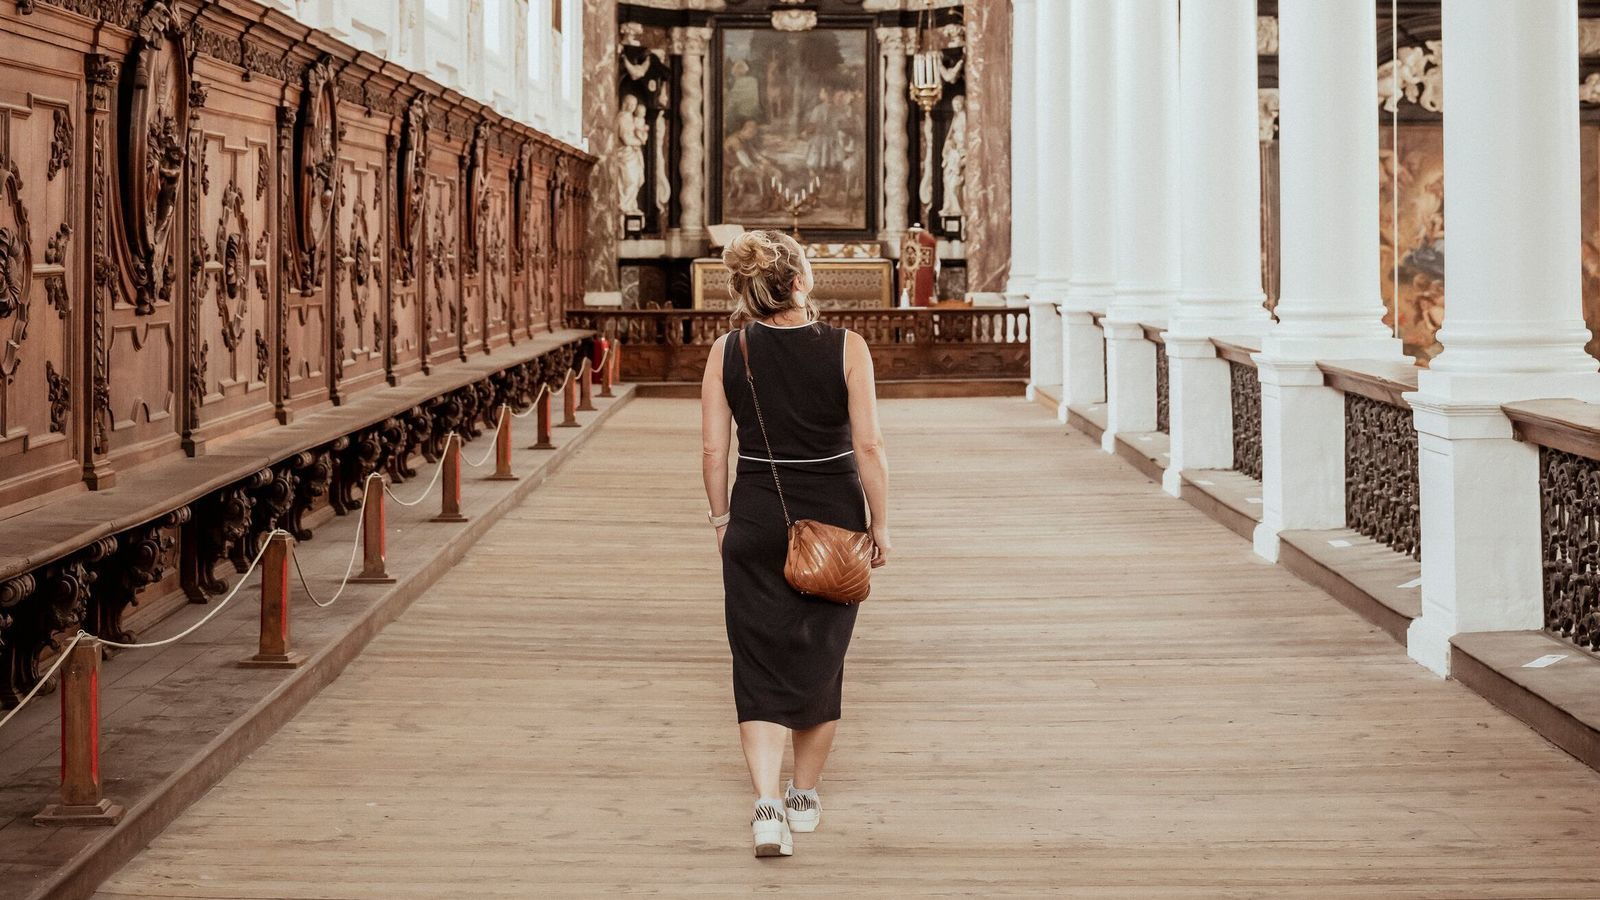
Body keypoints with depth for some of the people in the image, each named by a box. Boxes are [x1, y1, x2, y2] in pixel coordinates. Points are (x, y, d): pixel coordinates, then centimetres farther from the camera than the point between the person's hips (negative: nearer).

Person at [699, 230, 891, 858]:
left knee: (761, 665, 2)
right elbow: (869, 446, -10)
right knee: (821, 659, 16)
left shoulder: (728, 352, -5)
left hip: (757, 518, 0)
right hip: (833, 519, 0)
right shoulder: (845, 349, -10)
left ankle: (767, 804, -14)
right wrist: (880, 524, 0)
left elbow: (713, 449, -3)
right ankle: (805, 796, 28)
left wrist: (722, 518, 11)